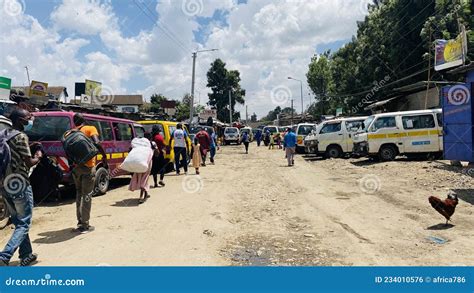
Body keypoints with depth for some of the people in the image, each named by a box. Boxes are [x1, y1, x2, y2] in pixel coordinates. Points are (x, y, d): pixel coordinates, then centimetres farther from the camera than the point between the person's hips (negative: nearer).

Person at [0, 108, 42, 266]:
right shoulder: (21, 136, -15)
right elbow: (29, 163, -16)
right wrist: (38, 157, 1)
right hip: (19, 185, -8)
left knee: (18, 222, 17)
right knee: (24, 224, 0)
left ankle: (26, 255, 24)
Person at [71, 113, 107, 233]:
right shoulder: (90, 129, -3)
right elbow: (97, 143, -20)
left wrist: (72, 165, 12)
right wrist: (104, 156, -12)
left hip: (76, 166, 5)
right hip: (88, 166, -5)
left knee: (79, 193, 19)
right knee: (87, 195, 1)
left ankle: (80, 221, 24)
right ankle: (85, 225, 4)